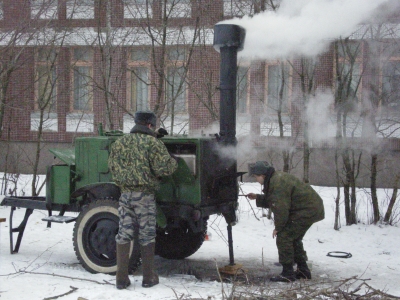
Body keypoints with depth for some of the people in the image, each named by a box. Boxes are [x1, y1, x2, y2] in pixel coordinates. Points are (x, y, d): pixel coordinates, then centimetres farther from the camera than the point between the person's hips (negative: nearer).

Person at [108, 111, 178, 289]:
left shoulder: (119, 143, 8)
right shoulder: (153, 143, -8)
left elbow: (112, 167, 13)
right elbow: (164, 168, -13)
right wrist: (174, 162, 7)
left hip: (125, 194, 4)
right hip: (144, 195, -4)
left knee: (124, 234, 8)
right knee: (147, 236, 7)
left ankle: (121, 278, 9)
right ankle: (148, 277, 14)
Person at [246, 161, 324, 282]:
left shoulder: (278, 184, -23)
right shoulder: (275, 179, 13)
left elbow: (281, 209, -23)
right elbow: (272, 201, 23)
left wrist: (278, 228, -10)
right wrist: (257, 197, 17)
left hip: (307, 211, -11)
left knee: (283, 237, -10)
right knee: (294, 238, 21)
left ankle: (287, 274, -6)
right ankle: (303, 270, 28)